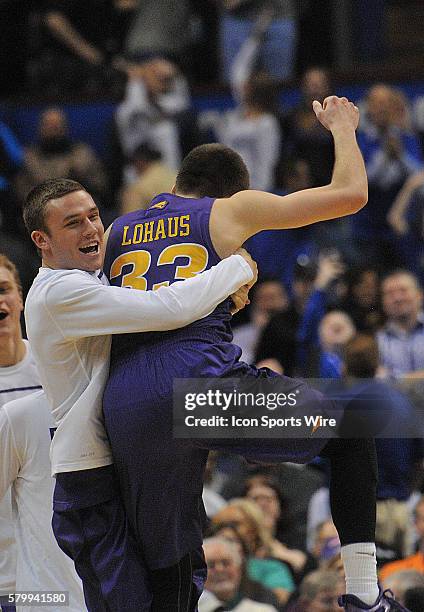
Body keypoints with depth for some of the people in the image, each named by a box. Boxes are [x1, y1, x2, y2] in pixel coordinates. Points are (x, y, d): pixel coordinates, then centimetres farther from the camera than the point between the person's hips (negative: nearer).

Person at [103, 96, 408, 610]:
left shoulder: (114, 233, 24)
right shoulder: (230, 209, 13)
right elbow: (350, 194, 15)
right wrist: (342, 127, 32)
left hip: (127, 412, 4)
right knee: (352, 427, 19)